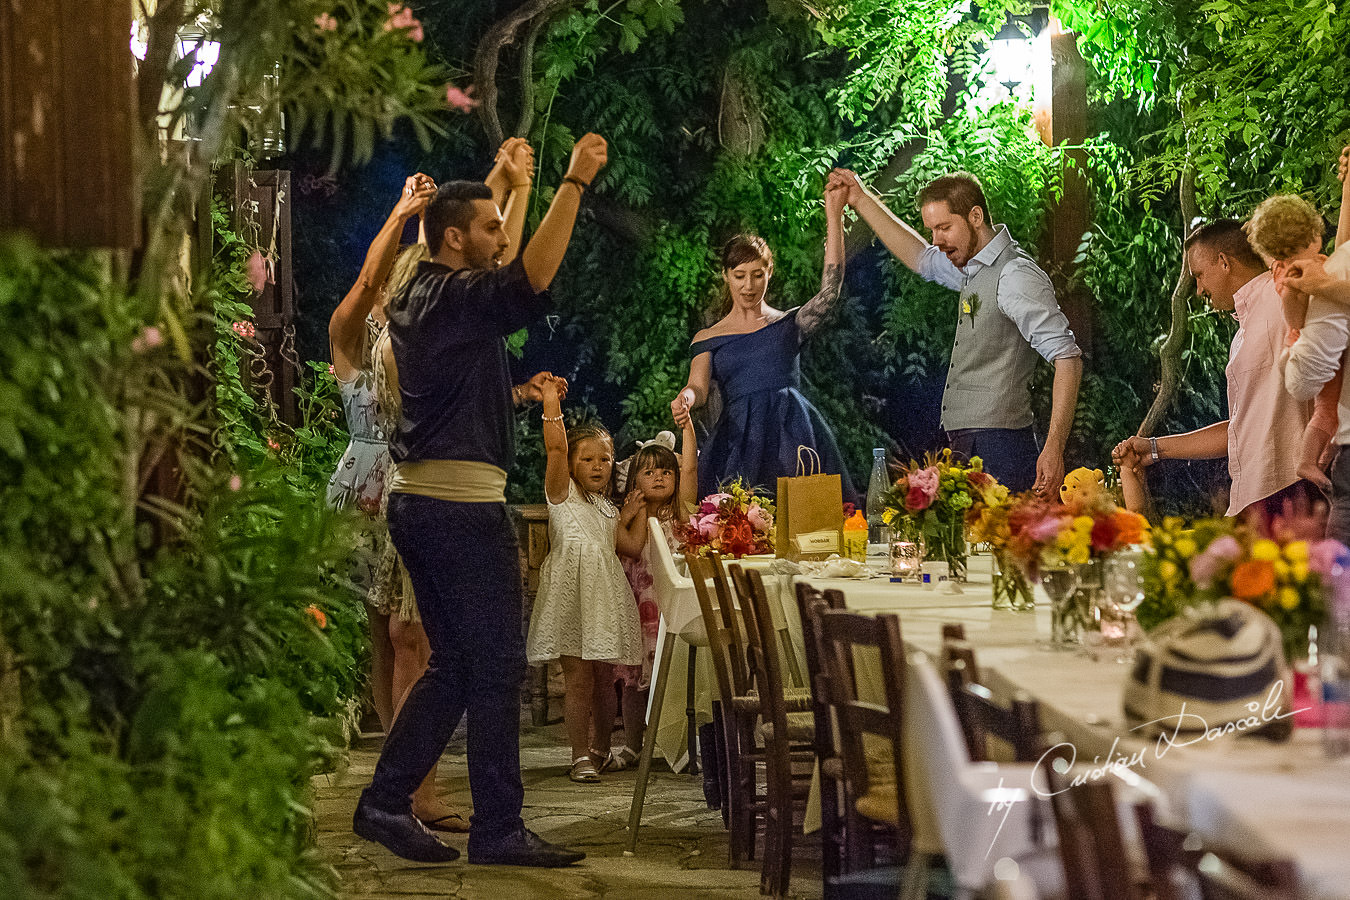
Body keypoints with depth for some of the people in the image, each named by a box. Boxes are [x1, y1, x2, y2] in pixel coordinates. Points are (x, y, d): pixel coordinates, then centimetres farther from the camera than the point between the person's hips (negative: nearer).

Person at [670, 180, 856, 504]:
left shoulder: (788, 324, 14)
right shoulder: (707, 338, 16)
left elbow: (830, 290, -1)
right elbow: (698, 386, 1)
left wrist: (834, 214, -6)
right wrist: (685, 399, -26)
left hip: (792, 434, 0)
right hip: (737, 438, 0)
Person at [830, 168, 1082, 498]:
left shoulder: (1016, 276, -12)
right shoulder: (972, 267, 16)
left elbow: (1068, 358, -18)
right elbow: (922, 259, 38)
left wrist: (1054, 449, -25)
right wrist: (862, 200, 41)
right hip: (965, 446, 9)